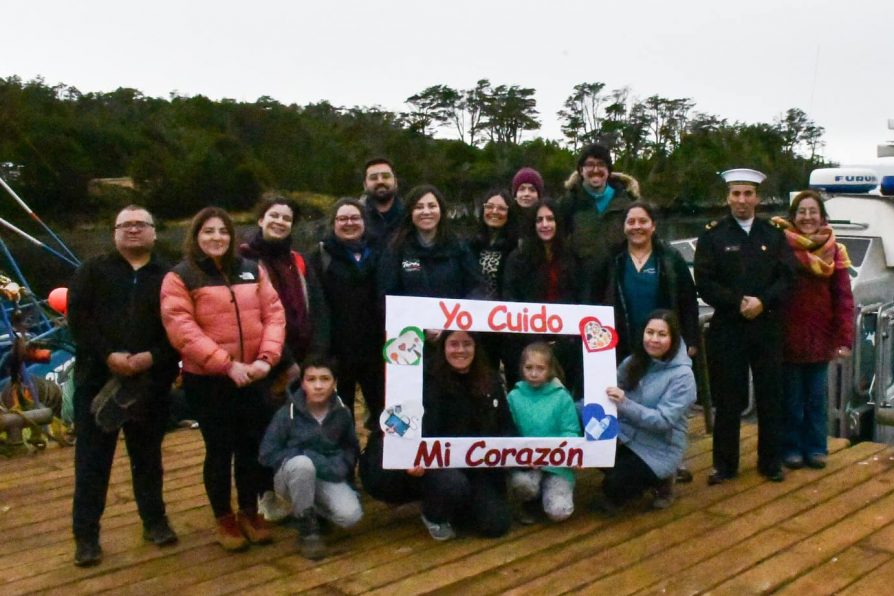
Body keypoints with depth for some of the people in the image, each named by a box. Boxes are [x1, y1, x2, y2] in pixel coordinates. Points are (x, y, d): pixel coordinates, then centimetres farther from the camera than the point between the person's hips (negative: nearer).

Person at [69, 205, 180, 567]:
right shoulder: (92, 271, 8)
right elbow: (78, 317, -4)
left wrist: (154, 356, -16)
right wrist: (108, 354, -16)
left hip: (150, 382, 1)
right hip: (98, 378, 0)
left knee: (147, 456, 13)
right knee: (92, 459, 4)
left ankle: (155, 521, 27)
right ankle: (85, 534, 14)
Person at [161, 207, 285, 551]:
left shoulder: (253, 270, 8)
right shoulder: (179, 278, -4)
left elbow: (274, 314, 3)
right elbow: (182, 330, -15)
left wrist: (266, 357, -12)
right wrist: (227, 364, -21)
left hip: (253, 378, 4)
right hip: (207, 381, -3)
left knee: (253, 446, 12)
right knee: (219, 450, 7)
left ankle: (250, 511, 30)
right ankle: (224, 518, 25)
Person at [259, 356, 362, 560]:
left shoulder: (342, 413, -8)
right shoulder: (288, 413, -16)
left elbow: (352, 448, 7)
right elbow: (267, 454, -15)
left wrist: (340, 465, -13)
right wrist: (311, 458, -22)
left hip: (328, 477, 2)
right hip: (292, 476, -2)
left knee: (350, 516, -23)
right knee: (303, 464, -38)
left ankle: (313, 508, 12)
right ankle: (307, 527, -16)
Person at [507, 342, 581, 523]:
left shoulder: (562, 397, -5)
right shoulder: (514, 396, -3)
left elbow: (571, 432, -5)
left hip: (557, 463, 0)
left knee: (558, 512, -16)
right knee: (520, 482, -32)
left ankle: (562, 490, 22)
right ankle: (529, 503, 6)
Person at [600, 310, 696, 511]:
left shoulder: (682, 375, -15)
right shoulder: (633, 361, 2)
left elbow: (664, 420, -22)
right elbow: (613, 397, 5)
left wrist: (625, 404, -32)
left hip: (659, 447, -5)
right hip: (625, 434, 5)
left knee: (614, 485, -22)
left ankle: (659, 480, 9)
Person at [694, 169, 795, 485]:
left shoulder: (774, 234, 9)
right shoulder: (712, 235, 2)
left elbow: (787, 277, 2)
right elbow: (704, 283, -6)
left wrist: (762, 302, -15)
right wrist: (739, 302, -15)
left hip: (768, 327, 2)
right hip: (726, 328, -2)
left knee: (770, 397, 8)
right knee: (728, 399, 3)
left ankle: (771, 461, 22)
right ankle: (725, 464, 14)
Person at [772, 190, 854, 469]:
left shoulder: (834, 251, 2)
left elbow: (844, 297, 0)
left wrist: (844, 338, -7)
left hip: (820, 337, 3)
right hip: (789, 336, -2)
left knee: (817, 396, 11)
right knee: (791, 397, 7)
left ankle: (815, 447, 23)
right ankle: (792, 447, 19)